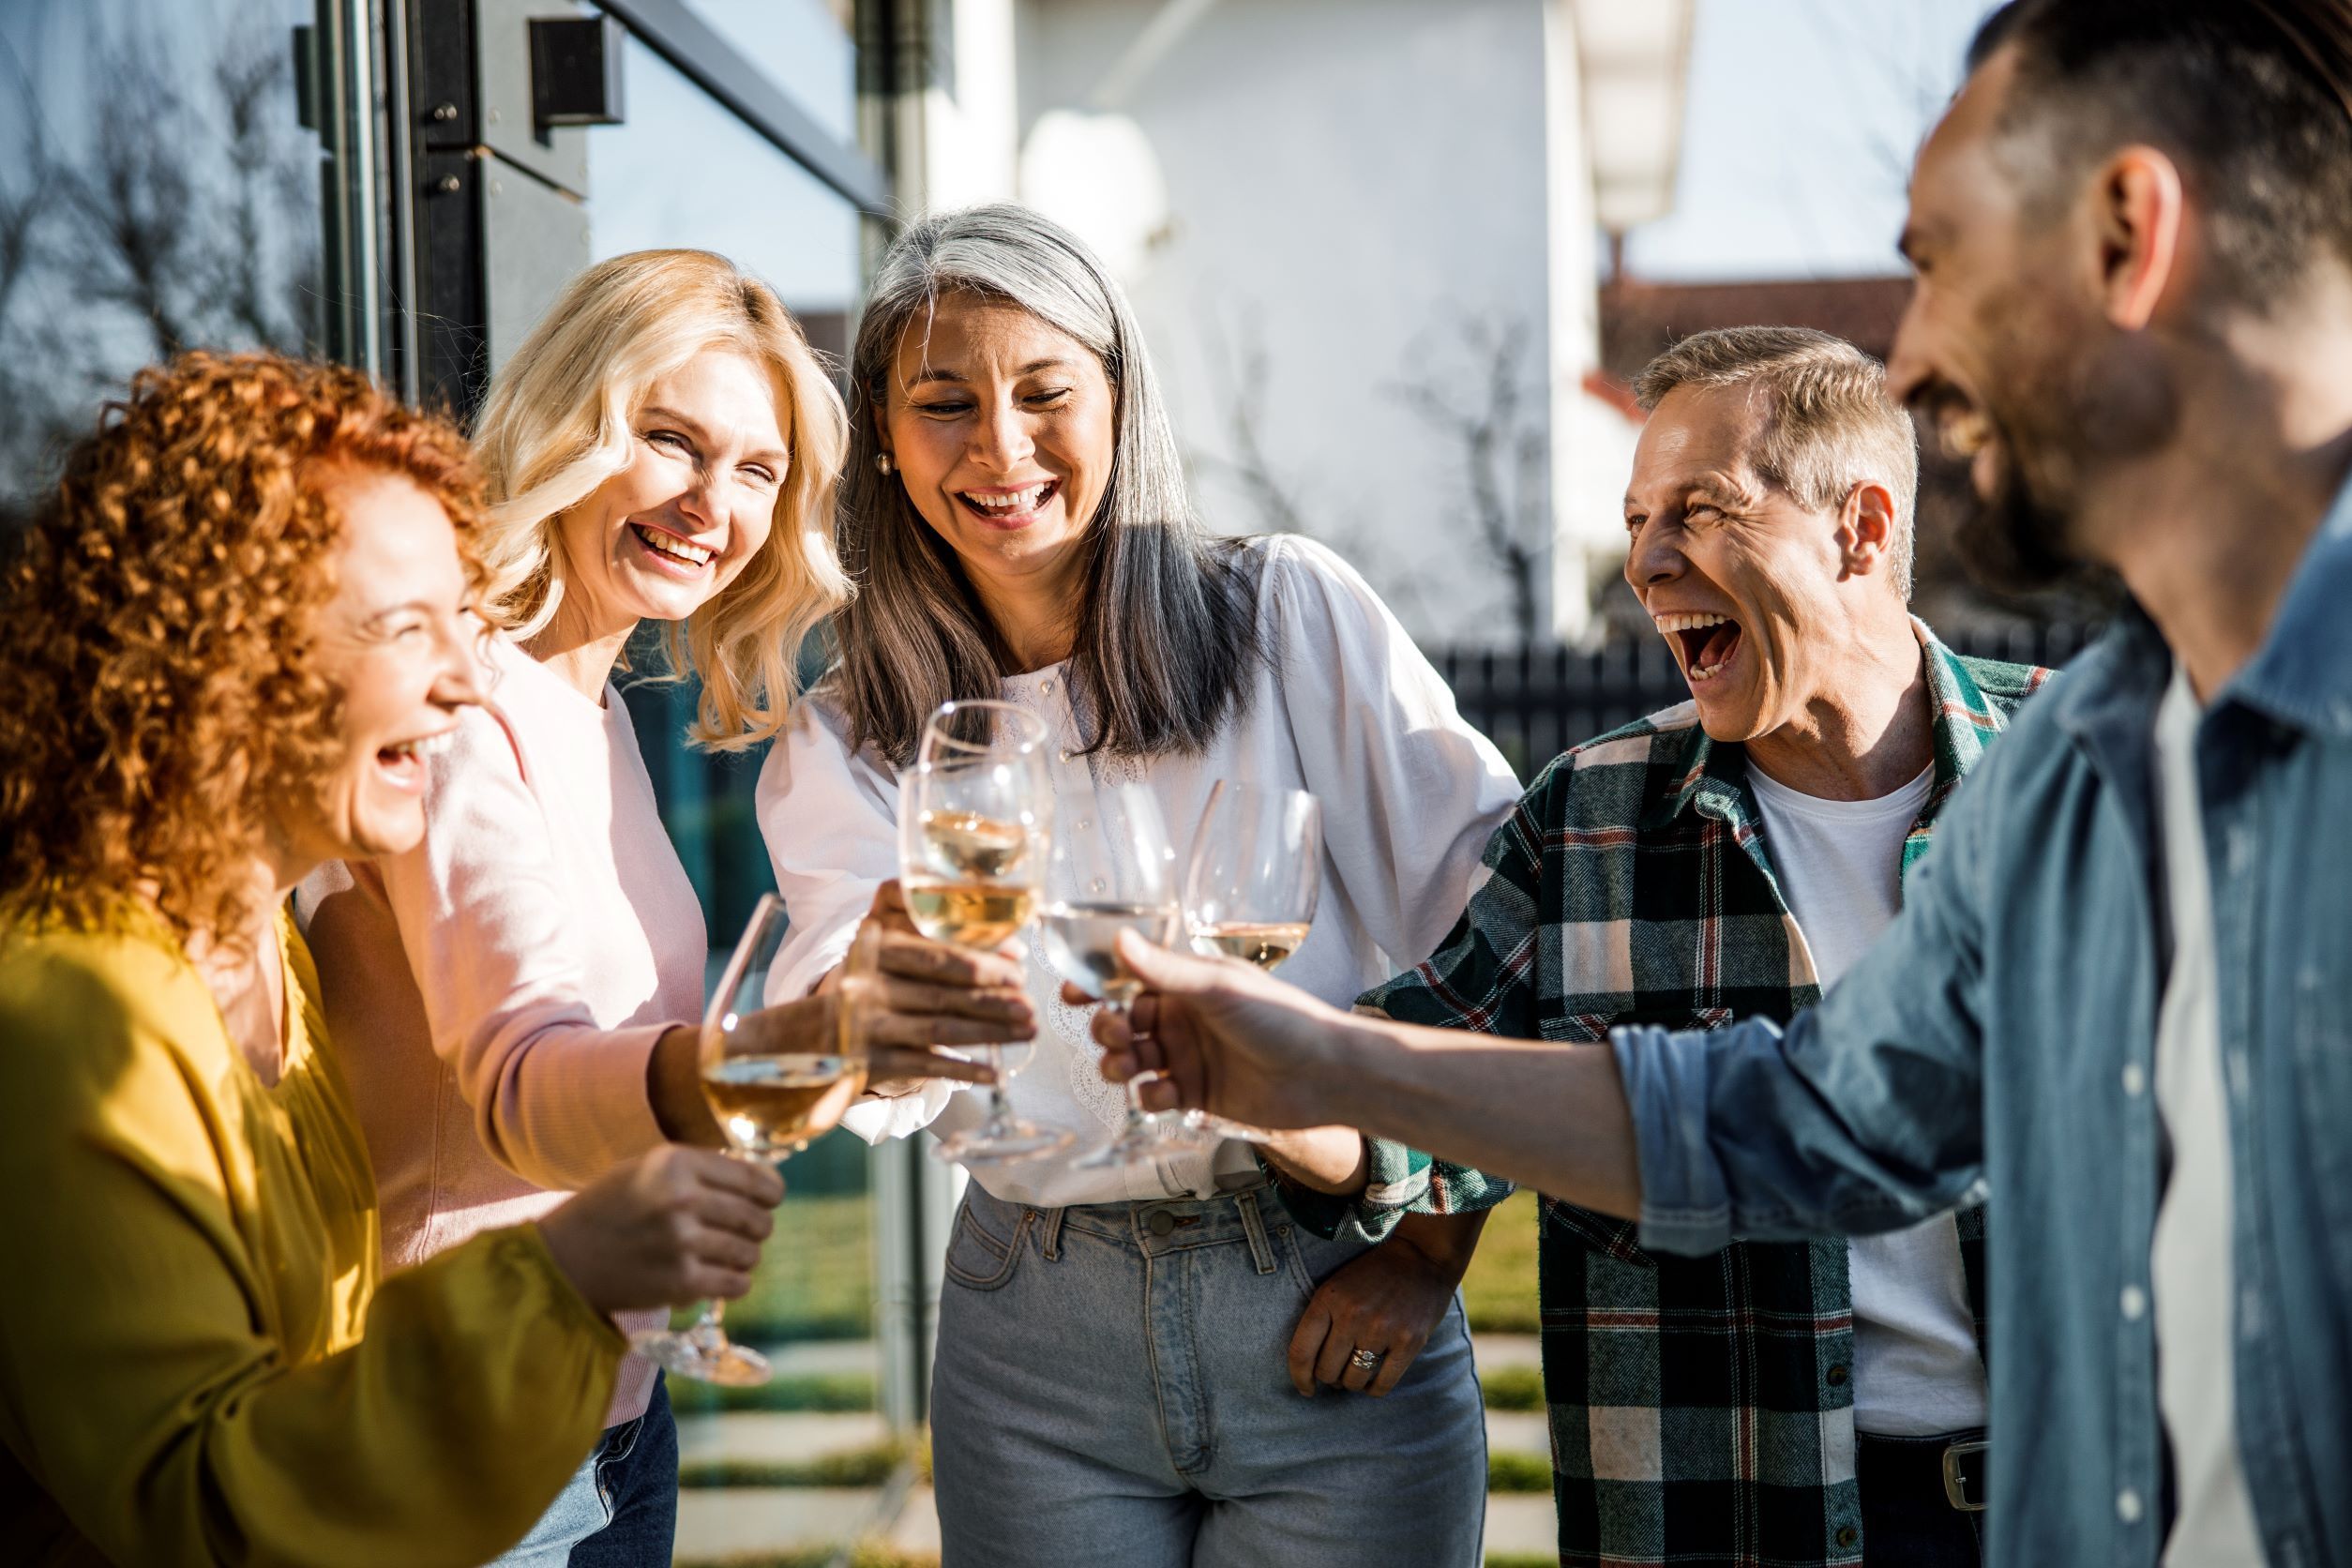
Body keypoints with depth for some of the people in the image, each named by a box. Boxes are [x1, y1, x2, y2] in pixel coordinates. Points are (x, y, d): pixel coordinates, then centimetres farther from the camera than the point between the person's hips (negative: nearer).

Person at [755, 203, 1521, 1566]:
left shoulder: (1293, 614, -4)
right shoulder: (846, 751, 3)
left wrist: (1431, 1249, -7)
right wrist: (903, 955, -33)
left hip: (1331, 1316, -2)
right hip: (1039, 1354, 2)